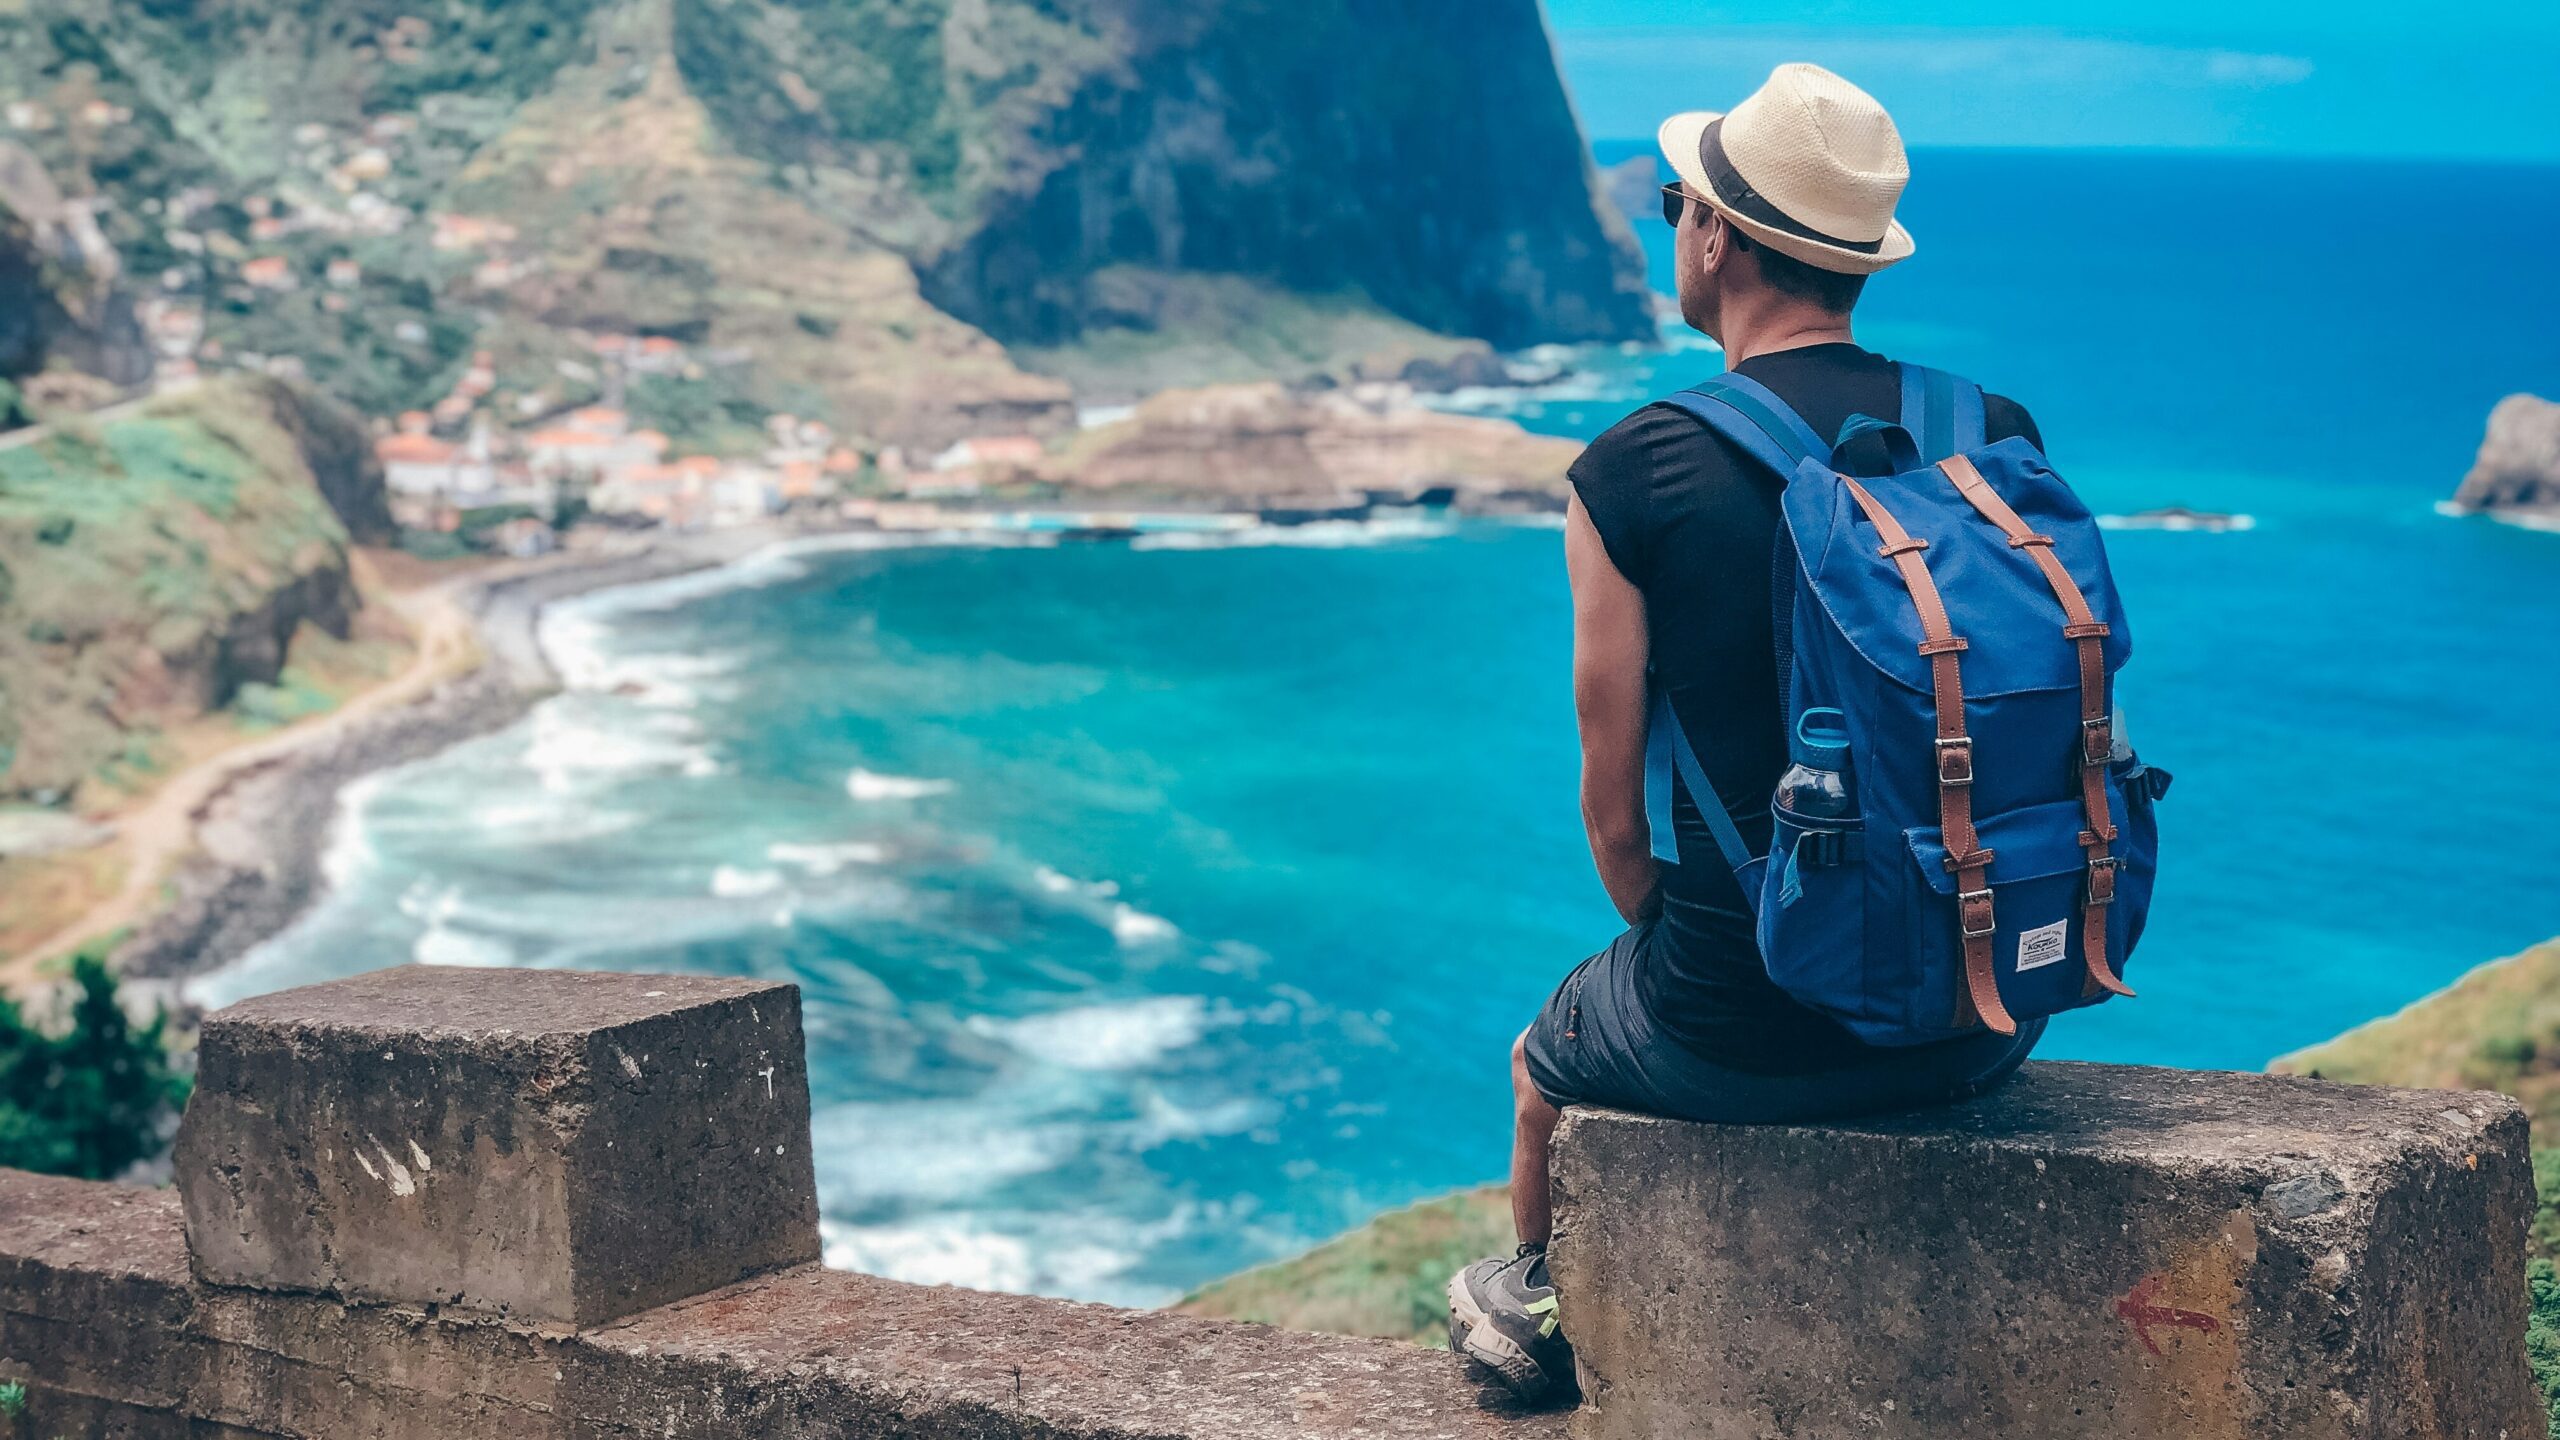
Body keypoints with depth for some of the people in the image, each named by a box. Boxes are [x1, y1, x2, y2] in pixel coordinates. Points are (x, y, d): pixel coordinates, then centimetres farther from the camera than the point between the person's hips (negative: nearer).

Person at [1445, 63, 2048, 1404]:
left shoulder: (1629, 475, -13)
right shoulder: (2001, 435, -3)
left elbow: (1615, 815, -7)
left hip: (1746, 1033, -4)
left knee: (1544, 1066, 30)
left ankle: (1543, 1311, 56)